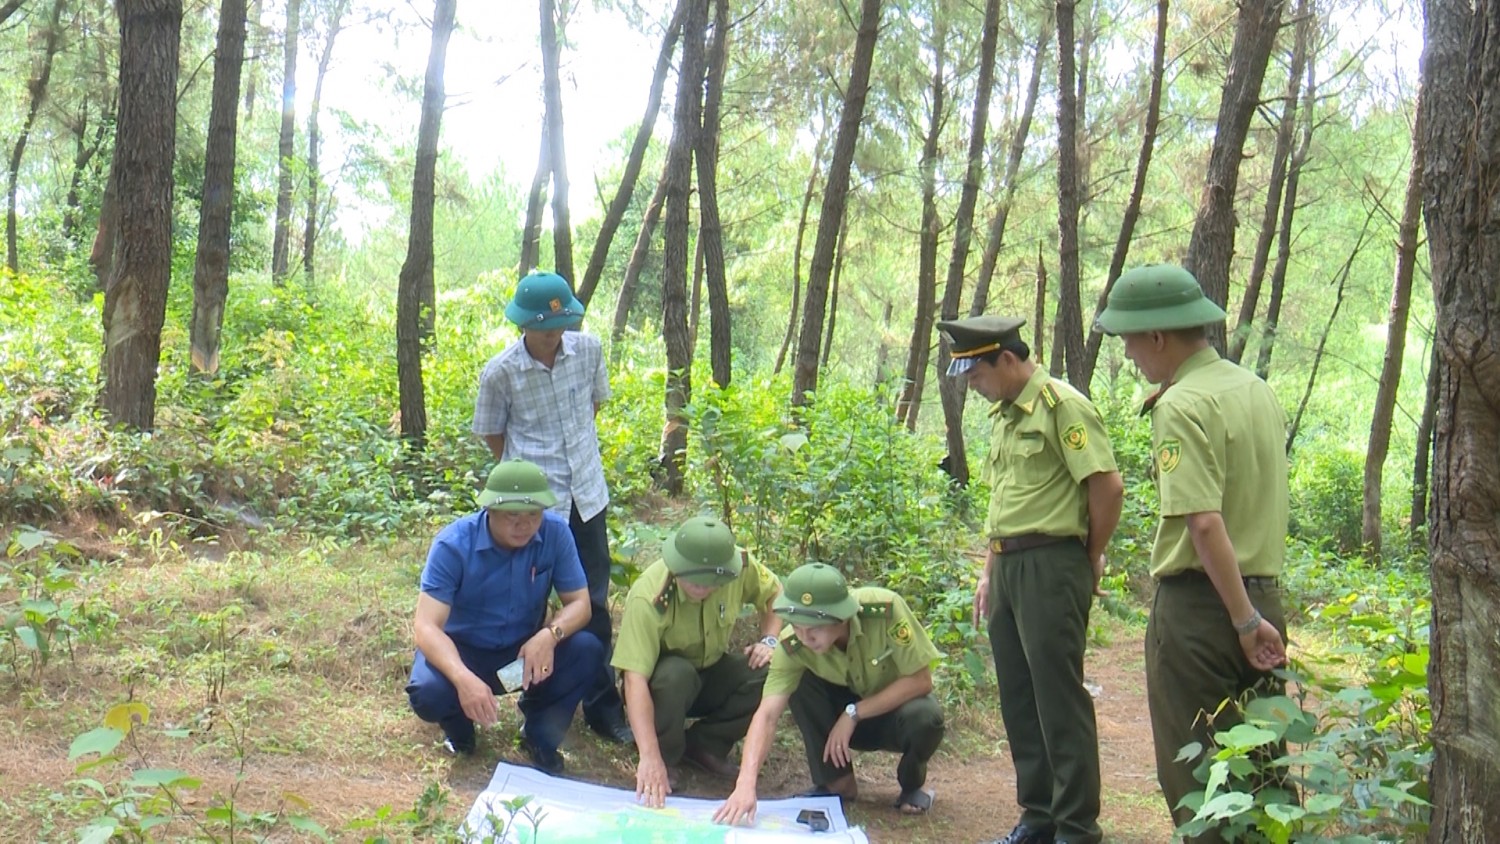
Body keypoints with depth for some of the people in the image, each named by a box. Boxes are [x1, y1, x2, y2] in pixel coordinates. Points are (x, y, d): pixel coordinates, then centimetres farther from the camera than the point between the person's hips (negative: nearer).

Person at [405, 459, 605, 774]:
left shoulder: (555, 532, -18)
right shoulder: (453, 545, -24)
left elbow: (579, 602, -11)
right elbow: (426, 626, -30)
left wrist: (550, 635, -35)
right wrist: (463, 678, -49)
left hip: (527, 650, 2)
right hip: (463, 650, -2)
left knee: (588, 650, -25)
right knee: (429, 694, -33)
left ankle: (540, 733, 1)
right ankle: (458, 723, 7)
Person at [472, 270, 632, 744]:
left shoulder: (588, 350, -4)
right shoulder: (500, 373, -13)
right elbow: (491, 435, 2)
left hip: (587, 495, 3)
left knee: (593, 604, 11)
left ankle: (603, 706, 22)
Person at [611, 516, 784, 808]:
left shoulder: (740, 566, -22)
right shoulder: (649, 598, -35)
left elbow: (773, 594, 2)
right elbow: (635, 679, -40)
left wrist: (769, 640, -16)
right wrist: (650, 757, -46)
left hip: (711, 674, 4)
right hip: (663, 678, -4)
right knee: (676, 674, -38)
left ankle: (704, 744, -6)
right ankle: (665, 756, -13)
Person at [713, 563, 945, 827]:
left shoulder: (885, 609, -33)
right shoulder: (793, 644, -27)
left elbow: (920, 680, -26)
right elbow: (767, 714, -33)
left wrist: (853, 714, -28)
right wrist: (746, 784, -47)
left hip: (898, 704, -2)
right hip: (845, 713, 2)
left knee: (925, 717, -35)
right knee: (801, 685, -26)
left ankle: (912, 784, -2)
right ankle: (837, 781, -7)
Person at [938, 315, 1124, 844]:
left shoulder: (1061, 404, -12)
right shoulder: (1004, 414, 16)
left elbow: (1107, 486, -16)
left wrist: (1091, 559, -5)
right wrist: (989, 572, 19)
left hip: (1051, 566, -9)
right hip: (1008, 566, 9)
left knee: (1060, 701, -3)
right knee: (1018, 699, 13)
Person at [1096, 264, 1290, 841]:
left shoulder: (1181, 407, -16)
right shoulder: (1258, 390, 10)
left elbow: (1205, 523, -24)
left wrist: (1244, 619, -20)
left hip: (1198, 601, -8)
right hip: (1263, 593, 8)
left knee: (1195, 775, 3)